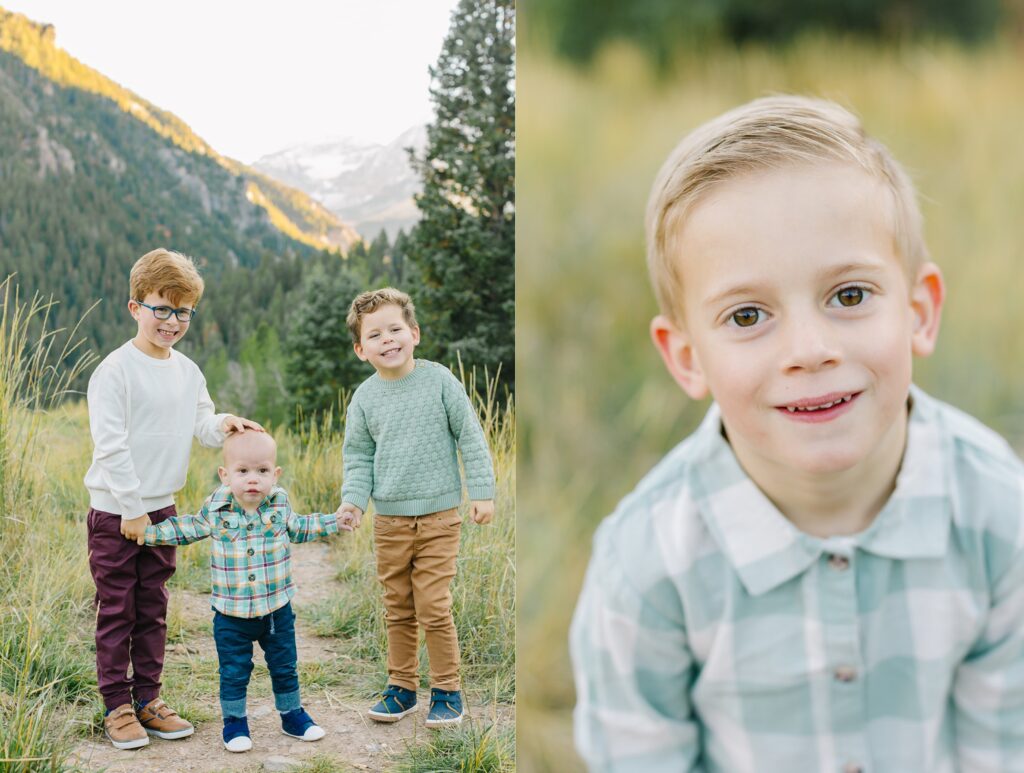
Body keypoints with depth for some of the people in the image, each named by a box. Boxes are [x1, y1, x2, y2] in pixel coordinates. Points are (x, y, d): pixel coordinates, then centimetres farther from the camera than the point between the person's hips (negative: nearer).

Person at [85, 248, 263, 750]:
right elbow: (110, 445, -16)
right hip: (115, 512, -6)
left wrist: (224, 423, -11)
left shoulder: (187, 371, 8)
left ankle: (147, 699, 22)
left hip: (161, 509, 6)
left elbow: (201, 426, 12)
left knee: (153, 609, 12)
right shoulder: (115, 370, -13)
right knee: (116, 611, 2)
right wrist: (132, 510, -17)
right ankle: (116, 707, 11)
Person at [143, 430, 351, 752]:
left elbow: (297, 528, 16)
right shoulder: (215, 510, -10)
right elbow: (186, 529, 8)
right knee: (234, 673, 7)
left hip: (277, 610, 2)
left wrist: (333, 522, 11)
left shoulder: (279, 505, -5)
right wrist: (149, 532, 2)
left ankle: (292, 715, 33)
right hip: (232, 615, -2)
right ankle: (234, 721, 25)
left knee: (284, 667, 15)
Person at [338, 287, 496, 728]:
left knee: (433, 608, -6)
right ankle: (402, 687, 25)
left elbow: (470, 438, -1)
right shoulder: (365, 398, 3)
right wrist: (353, 500, -5)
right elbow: (358, 457, 10)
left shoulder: (439, 380, -5)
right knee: (398, 610, 11)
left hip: (438, 517, -3)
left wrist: (482, 492, -4)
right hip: (389, 521, 3)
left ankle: (446, 691, 9)